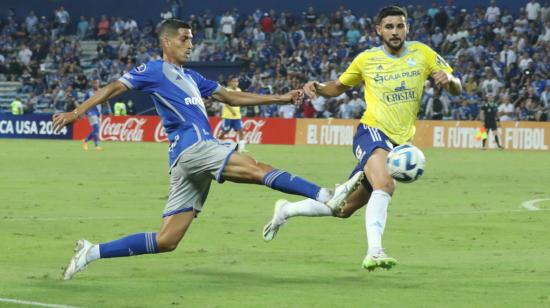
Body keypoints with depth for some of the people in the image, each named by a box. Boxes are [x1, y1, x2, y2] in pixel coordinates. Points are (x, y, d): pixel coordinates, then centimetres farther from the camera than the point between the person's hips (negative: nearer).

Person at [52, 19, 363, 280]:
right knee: (258, 168, -19)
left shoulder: (191, 77, 28)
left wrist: (280, 98, 27)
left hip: (197, 153, 9)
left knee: (166, 240, 3)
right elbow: (114, 88, -1)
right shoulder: (154, 70, 5)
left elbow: (232, 96, 32)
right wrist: (76, 113, -13)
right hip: (192, 147, -9)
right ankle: (328, 196, -28)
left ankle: (91, 252, 4)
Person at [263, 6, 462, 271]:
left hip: (400, 142, 4)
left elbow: (456, 90, 4)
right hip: (372, 132, -4)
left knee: (344, 209, 10)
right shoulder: (367, 59, 1)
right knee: (385, 184, -36)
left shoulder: (422, 54, 4)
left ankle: (286, 210, 32)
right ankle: (374, 252, -43)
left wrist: (448, 79, -20)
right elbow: (339, 87, 17)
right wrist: (318, 88, -5)